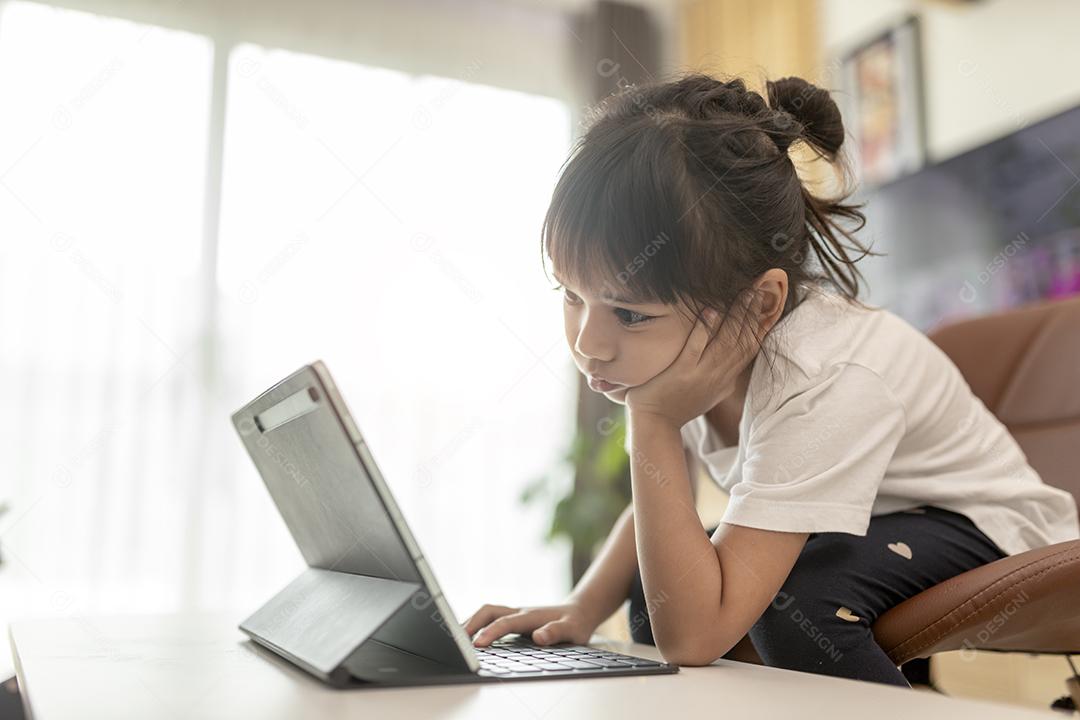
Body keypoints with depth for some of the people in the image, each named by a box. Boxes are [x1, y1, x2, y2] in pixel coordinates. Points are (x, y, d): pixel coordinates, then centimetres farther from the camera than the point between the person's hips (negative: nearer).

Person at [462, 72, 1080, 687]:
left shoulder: (827, 380, -37)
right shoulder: (688, 337, -16)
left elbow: (691, 639, -40)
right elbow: (661, 500, 2)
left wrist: (652, 420, -39)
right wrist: (585, 609, -14)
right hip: (841, 533, 7)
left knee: (793, 588, -33)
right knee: (651, 583, -8)